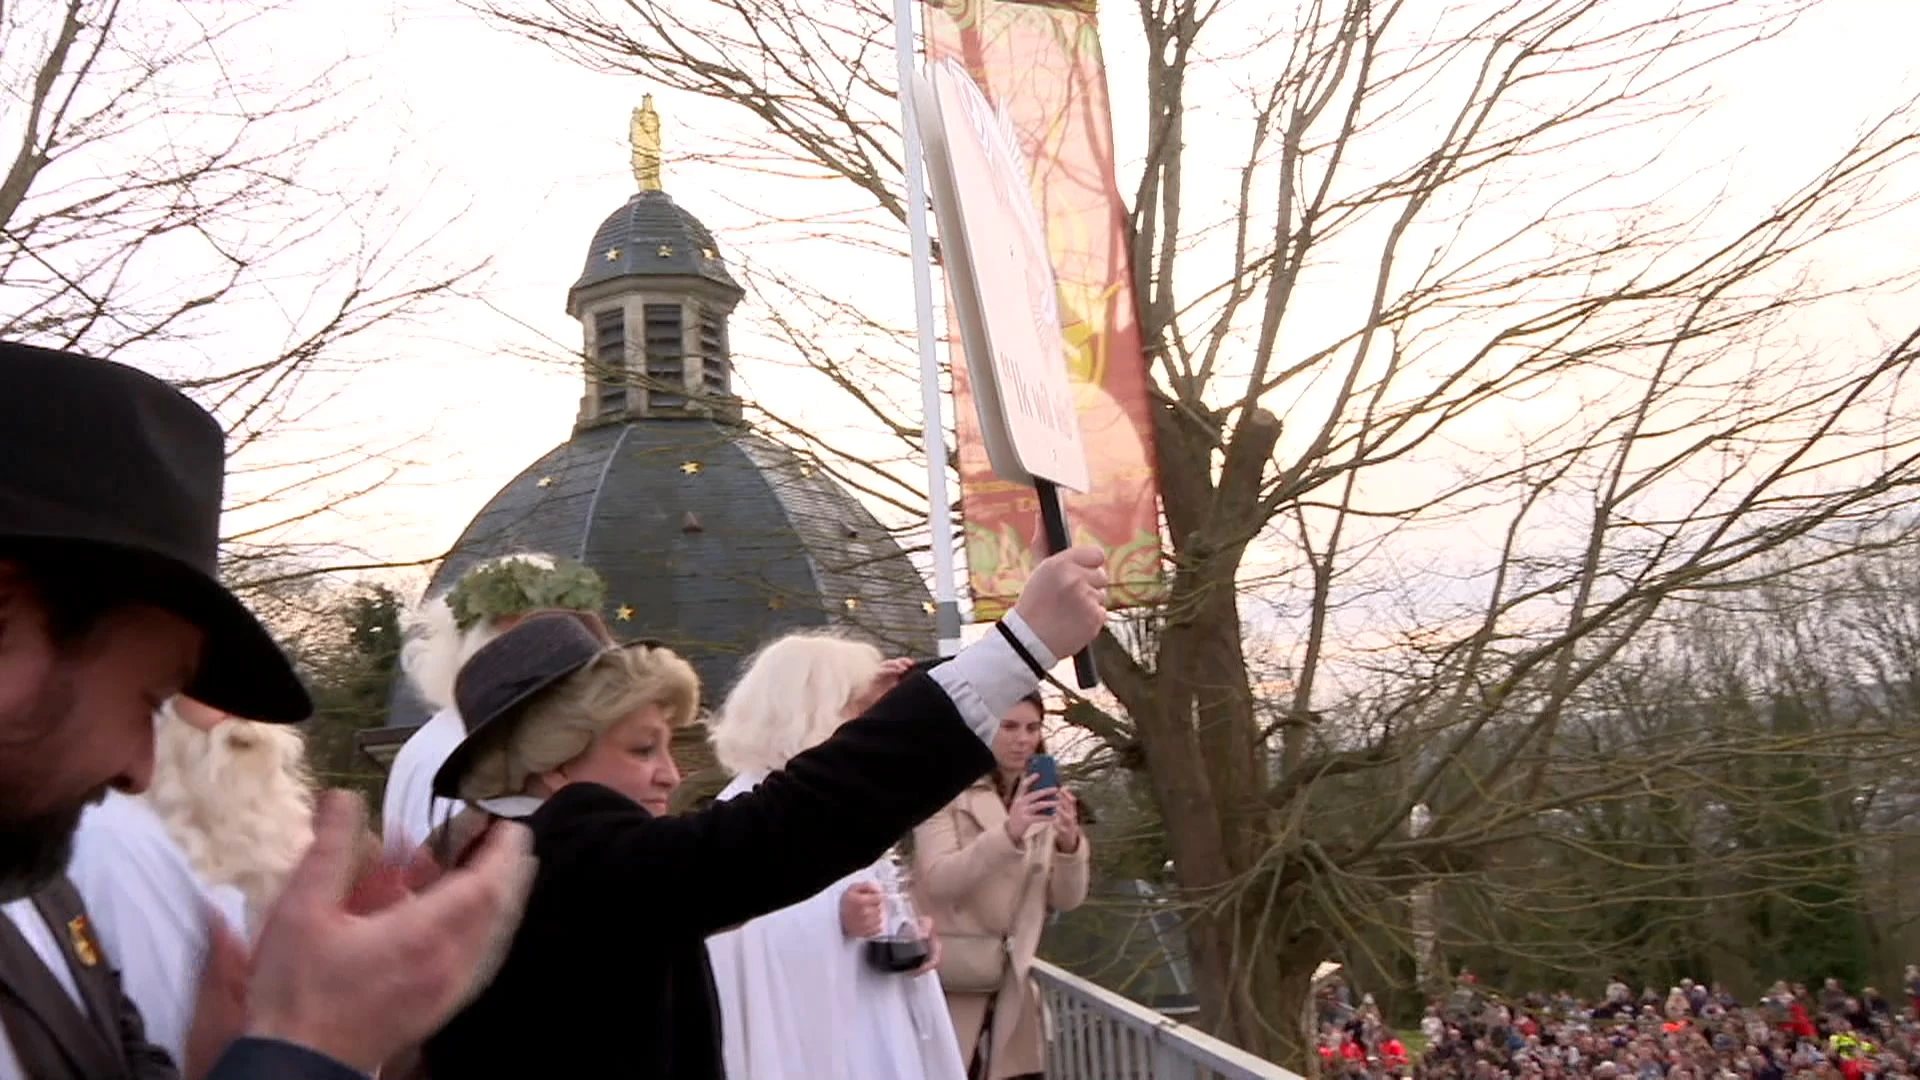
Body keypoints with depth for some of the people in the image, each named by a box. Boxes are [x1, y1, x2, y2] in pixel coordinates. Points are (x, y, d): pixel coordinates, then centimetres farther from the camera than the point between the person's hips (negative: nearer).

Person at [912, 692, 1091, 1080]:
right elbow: (938, 880, -19)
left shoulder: (1043, 800, 9)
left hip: (1011, 989, 4)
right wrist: (1007, 833, -33)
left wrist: (1069, 844, -16)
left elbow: (1066, 900, 4)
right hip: (949, 988, -4)